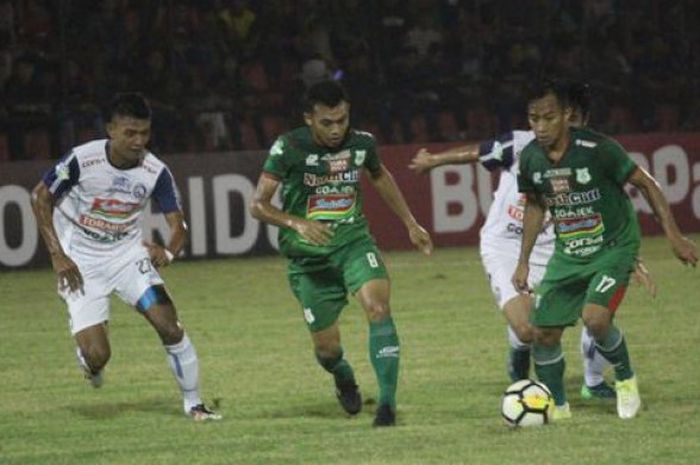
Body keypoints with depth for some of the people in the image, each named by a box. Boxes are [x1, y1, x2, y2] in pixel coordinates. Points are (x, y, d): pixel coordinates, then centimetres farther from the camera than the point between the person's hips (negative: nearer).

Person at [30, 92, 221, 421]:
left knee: (170, 326, -14)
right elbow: (40, 197, -8)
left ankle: (193, 403, 2)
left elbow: (177, 223, -10)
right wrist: (57, 256, -14)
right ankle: (87, 358, 26)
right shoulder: (82, 160, -20)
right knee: (97, 355, -13)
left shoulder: (155, 171, -13)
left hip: (129, 255, 2)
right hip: (81, 263, -2)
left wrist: (169, 252, -34)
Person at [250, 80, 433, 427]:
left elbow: (379, 177, 19)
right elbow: (258, 204, -17)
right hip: (308, 256, -1)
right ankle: (344, 379, 40)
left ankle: (388, 401, -23)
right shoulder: (289, 148, -15)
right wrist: (296, 223, -35)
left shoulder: (361, 143, -4)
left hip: (353, 242, 2)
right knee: (327, 349, 2)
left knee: (378, 307, -26)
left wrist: (411, 224, 24)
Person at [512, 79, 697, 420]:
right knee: (544, 332, -1)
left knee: (595, 318, -27)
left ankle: (625, 379, 2)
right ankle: (557, 407, 20)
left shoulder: (597, 149, -23)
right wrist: (523, 261, 12)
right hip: (567, 254, 5)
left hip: (614, 248, -5)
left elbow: (646, 184, -12)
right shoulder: (530, 158, -7)